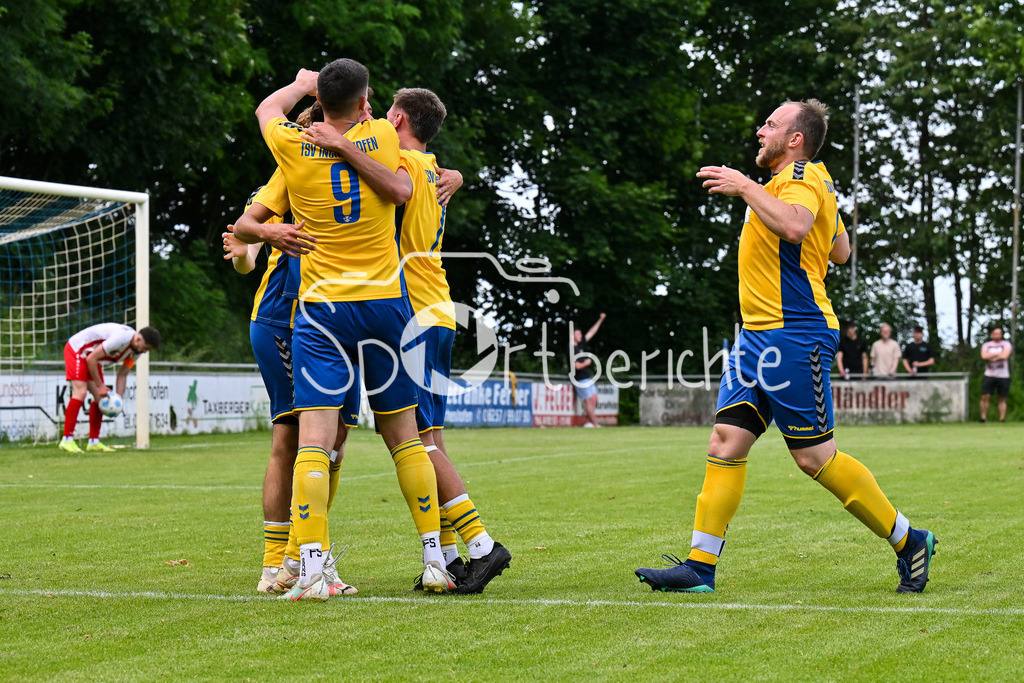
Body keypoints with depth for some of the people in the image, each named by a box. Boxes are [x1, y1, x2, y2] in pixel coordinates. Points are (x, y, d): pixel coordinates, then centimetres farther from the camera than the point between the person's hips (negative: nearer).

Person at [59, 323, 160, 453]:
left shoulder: (137, 350, -4)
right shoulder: (120, 339, -34)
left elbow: (122, 374, 5)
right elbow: (91, 359, -29)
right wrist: (100, 386, -22)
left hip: (92, 360, 9)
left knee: (100, 397, 1)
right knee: (80, 392, -21)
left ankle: (94, 442, 5)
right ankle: (67, 440, -22)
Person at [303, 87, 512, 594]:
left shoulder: (406, 159, -7)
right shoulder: (431, 172, 24)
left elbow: (399, 187, -27)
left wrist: (343, 147, -31)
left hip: (417, 318, -9)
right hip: (436, 314, 9)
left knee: (418, 439, -13)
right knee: (426, 439, 7)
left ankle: (480, 544, -18)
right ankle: (448, 556, 6)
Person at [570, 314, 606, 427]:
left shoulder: (580, 344, 12)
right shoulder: (571, 349, -13)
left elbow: (591, 332, 16)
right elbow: (577, 366, -20)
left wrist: (600, 320, 15)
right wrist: (586, 363, -2)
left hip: (588, 378, 9)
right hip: (580, 379, -9)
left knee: (594, 399, 4)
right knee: (588, 401, -9)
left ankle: (588, 422, 5)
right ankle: (596, 424, -9)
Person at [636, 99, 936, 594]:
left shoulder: (803, 175, -10)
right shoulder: (794, 179, 20)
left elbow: (795, 225, -33)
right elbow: (841, 252, 31)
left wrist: (746, 188, -22)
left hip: (794, 335, -10)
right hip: (758, 334, 10)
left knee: (815, 456, -6)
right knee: (727, 438, 1)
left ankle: (908, 541, 8)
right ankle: (700, 566, -1)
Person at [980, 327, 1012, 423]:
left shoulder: (1006, 344, 7)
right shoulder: (986, 345, 13)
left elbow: (1005, 355, -11)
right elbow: (984, 356, -6)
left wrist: (991, 356, -4)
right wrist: (998, 354, -6)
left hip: (1003, 376, -1)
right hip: (989, 375, 1)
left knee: (1002, 398, 1)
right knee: (985, 396, -10)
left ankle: (1002, 418, 3)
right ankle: (983, 417, -5)